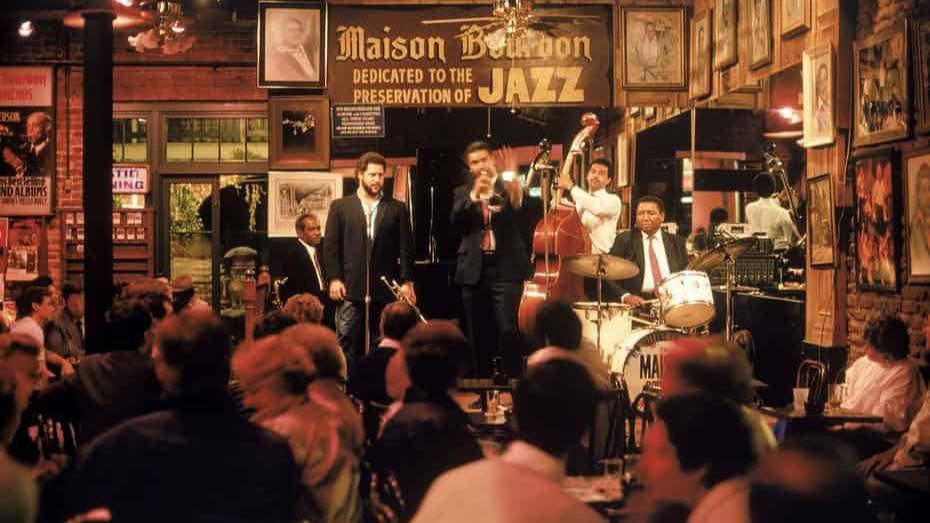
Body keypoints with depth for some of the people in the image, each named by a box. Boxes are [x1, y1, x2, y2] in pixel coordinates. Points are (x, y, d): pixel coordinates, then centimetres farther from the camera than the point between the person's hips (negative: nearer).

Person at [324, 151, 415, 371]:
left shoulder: (397, 209, 10)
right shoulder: (340, 207, 9)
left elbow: (406, 248, 6)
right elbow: (331, 247, 5)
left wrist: (407, 281, -1)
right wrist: (334, 278, -4)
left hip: (386, 289, 1)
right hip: (350, 289, -1)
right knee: (348, 345, -2)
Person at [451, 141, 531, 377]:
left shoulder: (508, 189, 6)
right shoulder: (462, 193, 13)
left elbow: (521, 215, -11)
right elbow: (455, 220, -5)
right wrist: (473, 196, -19)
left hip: (505, 267, -3)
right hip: (474, 269, 3)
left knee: (508, 329, -13)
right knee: (477, 334, 7)